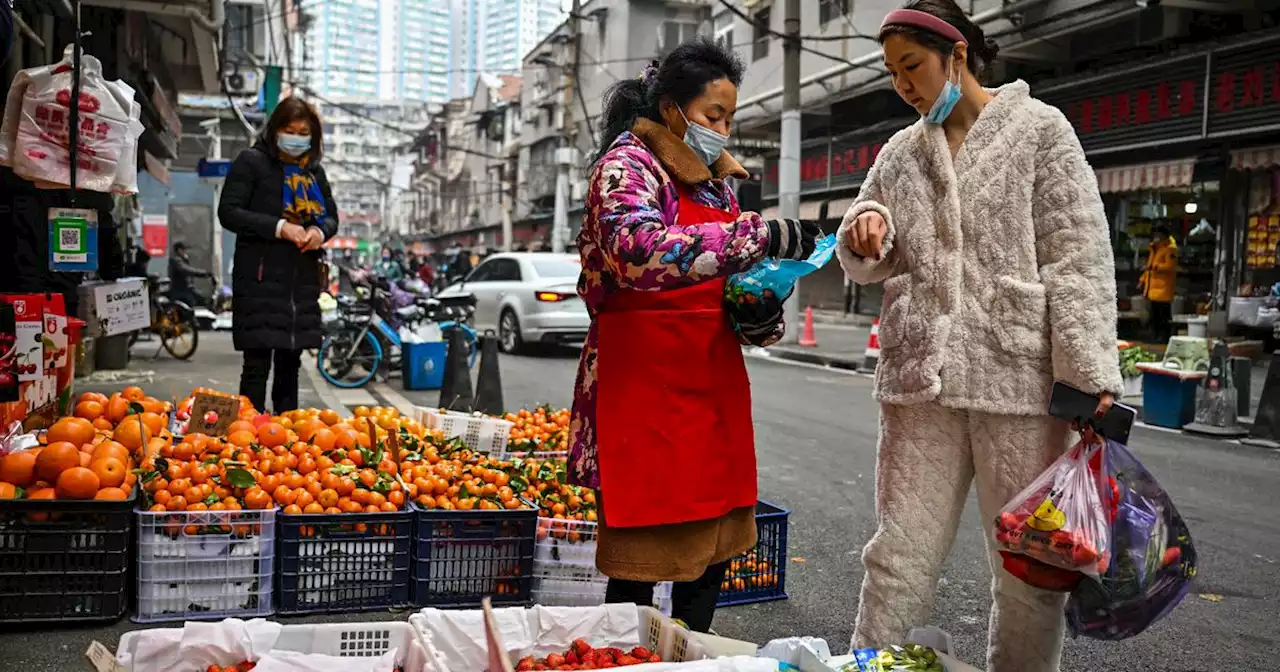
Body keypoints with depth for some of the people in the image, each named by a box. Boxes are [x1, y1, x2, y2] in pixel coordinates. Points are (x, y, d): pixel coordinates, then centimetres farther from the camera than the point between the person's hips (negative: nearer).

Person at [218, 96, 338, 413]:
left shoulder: (314, 170, 16)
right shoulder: (252, 161, -2)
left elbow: (332, 216, 22)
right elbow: (229, 212, -8)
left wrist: (321, 231, -3)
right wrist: (279, 227, -19)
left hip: (303, 280, 6)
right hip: (261, 279, -6)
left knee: (290, 362, 12)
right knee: (257, 363, -7)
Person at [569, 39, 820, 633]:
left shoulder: (716, 184, 17)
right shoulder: (627, 165, -7)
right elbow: (639, 251, -28)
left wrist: (760, 311, 1)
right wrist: (762, 236, -28)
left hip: (713, 386, 8)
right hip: (645, 387, -8)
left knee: (713, 551, 12)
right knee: (639, 565, -2)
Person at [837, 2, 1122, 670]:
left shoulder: (1039, 128, 3)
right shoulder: (900, 153, 16)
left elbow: (1078, 258, -4)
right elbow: (869, 265, 19)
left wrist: (1092, 376, -12)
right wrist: (866, 232, -5)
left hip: (1021, 381, -3)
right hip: (920, 382, 3)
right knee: (898, 560, 3)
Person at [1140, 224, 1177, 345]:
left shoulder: (1170, 248, -11)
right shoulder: (1154, 247, 18)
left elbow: (1169, 266, -21)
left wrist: (1154, 267, -28)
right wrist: (1143, 280, 21)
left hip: (1163, 288, -10)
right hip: (1153, 287, 10)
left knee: (1164, 316, -6)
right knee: (1154, 316, 16)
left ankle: (1165, 339, -3)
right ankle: (1156, 338, 24)